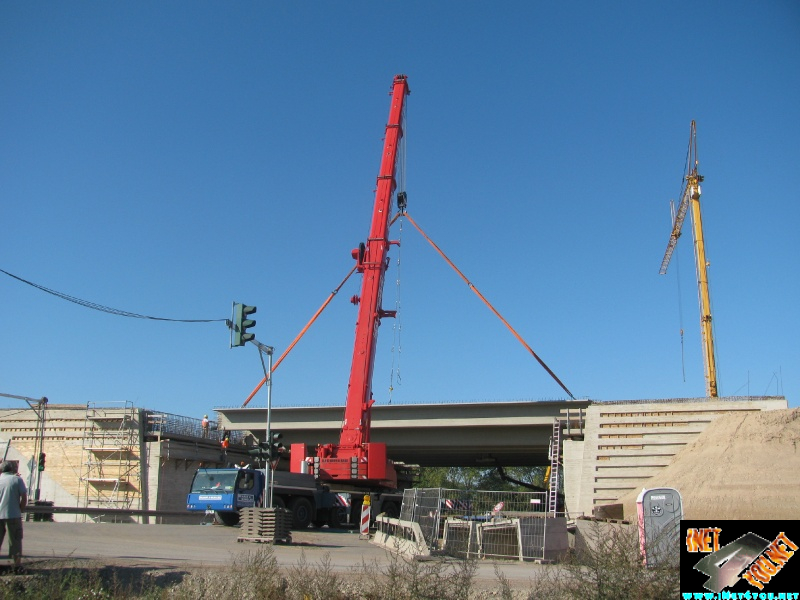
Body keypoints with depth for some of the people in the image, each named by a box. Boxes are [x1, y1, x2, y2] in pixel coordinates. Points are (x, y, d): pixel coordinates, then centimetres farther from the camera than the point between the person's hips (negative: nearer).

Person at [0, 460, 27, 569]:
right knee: (15, 539, 6)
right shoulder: (17, 479, -2)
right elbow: (24, 498, -6)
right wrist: (20, 510, 6)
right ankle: (17, 564, 7)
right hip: (13, 515, -2)